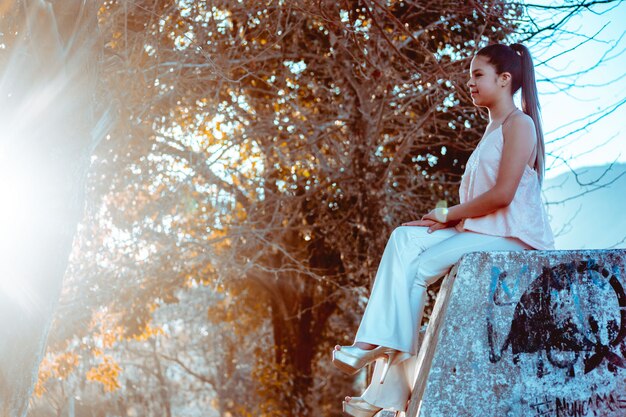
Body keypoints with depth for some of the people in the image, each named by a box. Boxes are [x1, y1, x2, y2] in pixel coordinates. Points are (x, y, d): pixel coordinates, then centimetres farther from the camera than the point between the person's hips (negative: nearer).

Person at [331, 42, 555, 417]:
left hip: (510, 235, -8)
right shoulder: (492, 130, 25)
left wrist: (449, 214, -9)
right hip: (481, 231, 8)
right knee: (405, 239, -13)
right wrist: (448, 218, -1)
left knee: (415, 269, -22)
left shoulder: (519, 123, -5)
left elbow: (503, 194, -17)